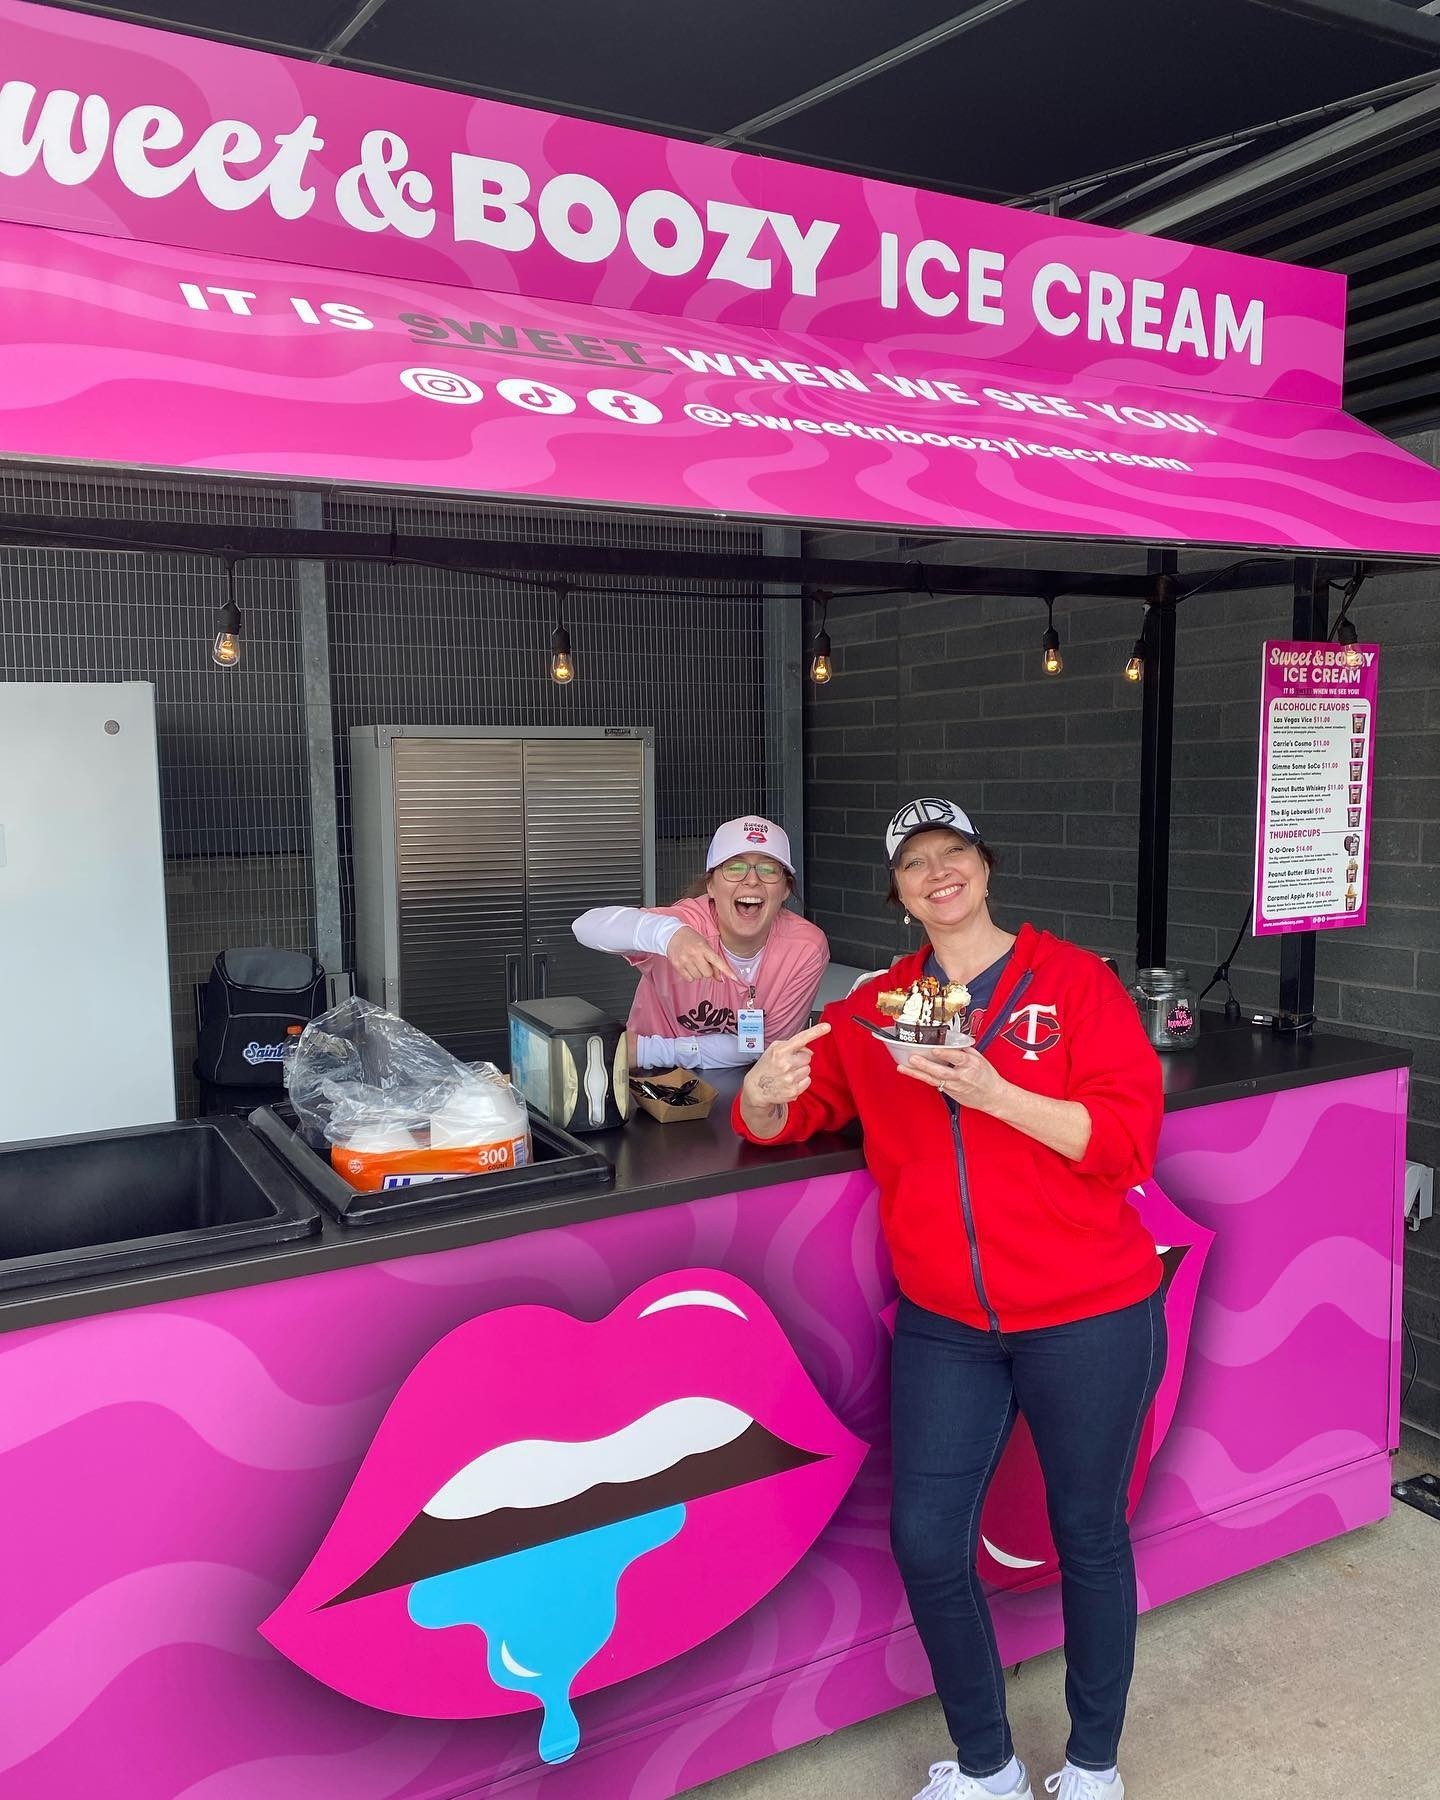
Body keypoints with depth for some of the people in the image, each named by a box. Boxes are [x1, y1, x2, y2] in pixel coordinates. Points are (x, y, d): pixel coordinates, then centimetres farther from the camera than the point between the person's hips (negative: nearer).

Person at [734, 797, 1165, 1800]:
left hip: (1087, 1321, -2)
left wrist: (990, 1092, -24)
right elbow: (784, 1121, 9)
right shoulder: (874, 1009, 6)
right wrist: (765, 1093, -15)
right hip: (946, 1326, 3)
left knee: (1090, 1537, 13)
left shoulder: (1074, 979, -5)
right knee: (927, 1541, 2)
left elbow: (1130, 1139, -13)